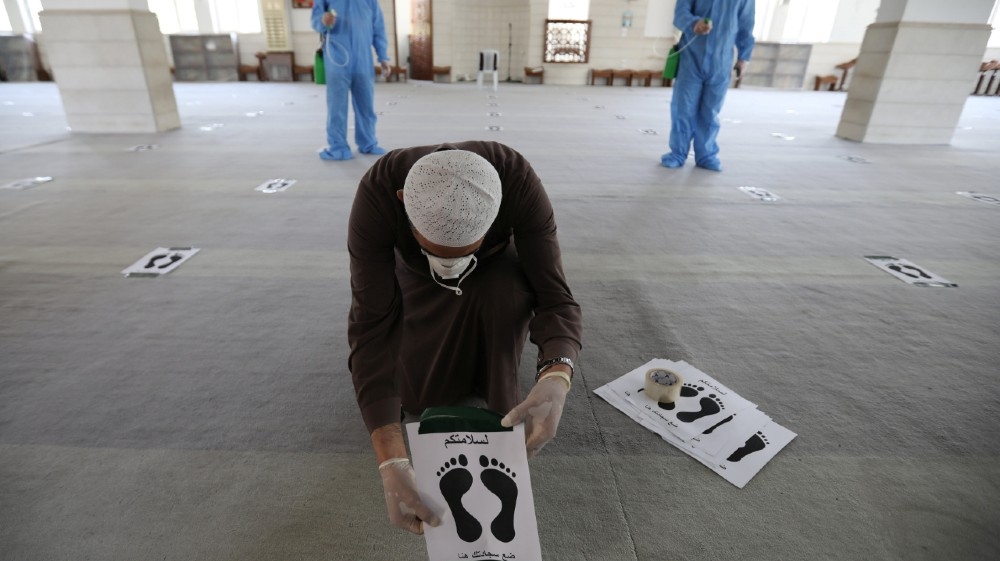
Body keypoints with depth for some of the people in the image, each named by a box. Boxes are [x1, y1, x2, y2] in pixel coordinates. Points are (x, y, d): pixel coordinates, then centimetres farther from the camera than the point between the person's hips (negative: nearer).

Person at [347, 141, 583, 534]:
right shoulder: (377, 193, -38)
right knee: (417, 397, -12)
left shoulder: (518, 181, -38)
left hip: (495, 270, 0)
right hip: (418, 279, 1)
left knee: (506, 291, -36)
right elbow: (371, 327, -41)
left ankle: (502, 413, -10)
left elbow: (555, 297, -37)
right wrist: (390, 463, -50)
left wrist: (556, 380, -58)